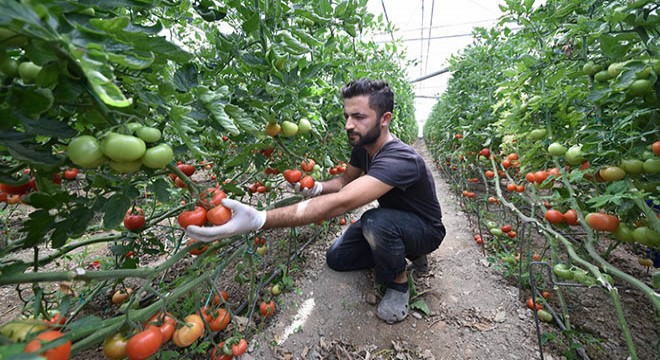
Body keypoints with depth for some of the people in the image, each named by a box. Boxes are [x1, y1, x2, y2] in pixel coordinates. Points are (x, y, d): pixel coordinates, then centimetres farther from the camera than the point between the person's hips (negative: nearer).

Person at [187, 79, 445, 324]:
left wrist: (258, 220, -55)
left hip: (426, 230, -7)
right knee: (336, 259, 4)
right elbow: (346, 180, 3)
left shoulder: (400, 159, -38)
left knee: (375, 222, -40)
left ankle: (398, 283, -7)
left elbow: (341, 202, -50)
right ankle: (405, 251, 17)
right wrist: (317, 188, -21)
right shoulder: (363, 145, -10)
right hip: (390, 221, 7)